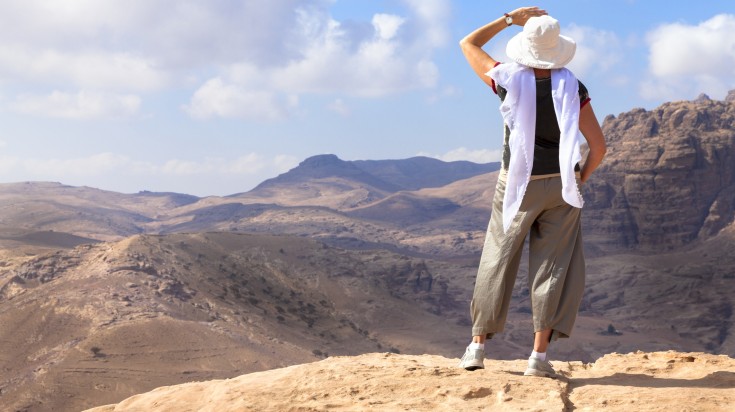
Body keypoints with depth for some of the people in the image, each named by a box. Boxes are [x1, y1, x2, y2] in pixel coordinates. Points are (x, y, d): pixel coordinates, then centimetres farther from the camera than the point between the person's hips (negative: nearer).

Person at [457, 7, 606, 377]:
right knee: (553, 265, 4)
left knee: (498, 260, 11)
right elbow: (598, 145, -9)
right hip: (560, 186, 0)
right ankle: (539, 355, -2)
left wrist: (510, 18, 7)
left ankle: (477, 347, 16)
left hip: (517, 186, 1)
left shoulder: (510, 81, -10)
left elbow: (468, 45, 7)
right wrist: (582, 177, 9)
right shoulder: (571, 88, -9)